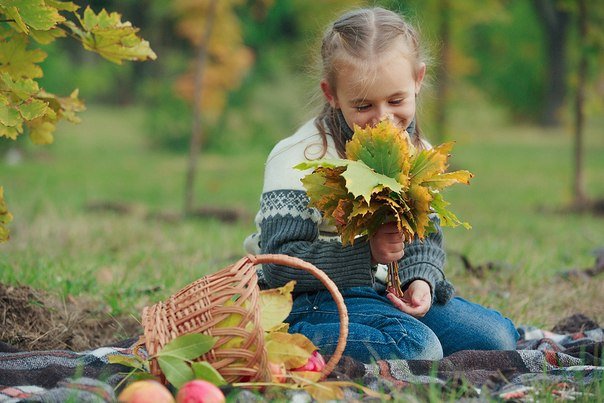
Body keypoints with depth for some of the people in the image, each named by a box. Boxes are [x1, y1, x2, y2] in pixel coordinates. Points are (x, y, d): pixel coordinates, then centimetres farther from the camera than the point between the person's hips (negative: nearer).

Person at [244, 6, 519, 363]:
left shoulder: (416, 153, 6)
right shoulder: (300, 160, -15)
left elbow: (426, 239, 16)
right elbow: (278, 262, -21)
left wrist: (421, 279, -8)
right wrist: (366, 254, -29)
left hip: (390, 291, 8)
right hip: (314, 298, -7)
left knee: (498, 336, -3)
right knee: (417, 346, -32)